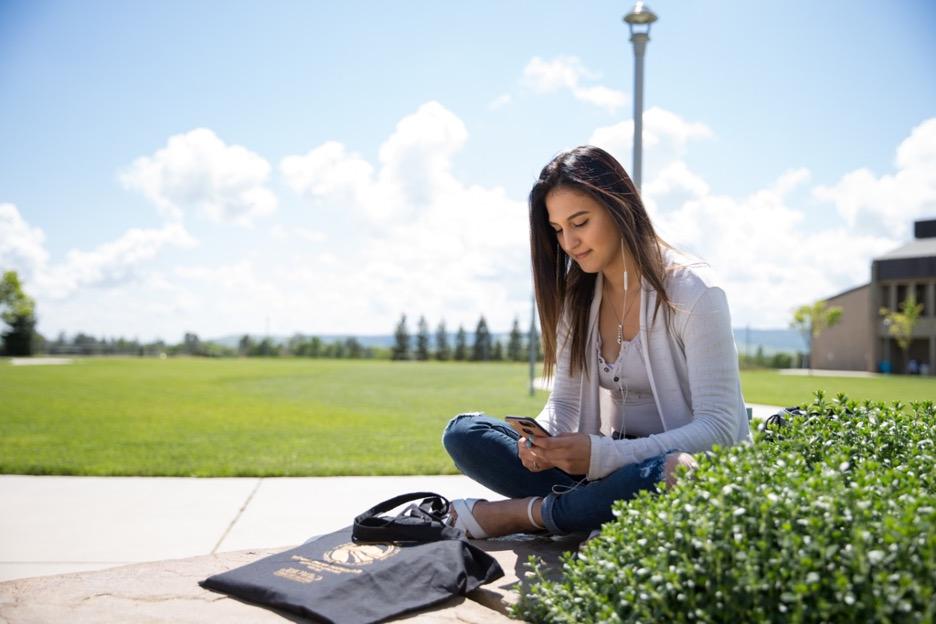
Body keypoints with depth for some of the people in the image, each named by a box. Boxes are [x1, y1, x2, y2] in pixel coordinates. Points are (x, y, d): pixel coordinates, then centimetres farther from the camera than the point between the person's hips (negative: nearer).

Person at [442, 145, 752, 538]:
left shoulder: (693, 292, -13)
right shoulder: (577, 296, 5)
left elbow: (719, 428, -18)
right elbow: (564, 402, 7)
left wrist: (605, 454, -30)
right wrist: (542, 439, -19)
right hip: (609, 464, 5)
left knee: (674, 475, -42)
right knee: (463, 432, -8)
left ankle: (526, 512, -18)